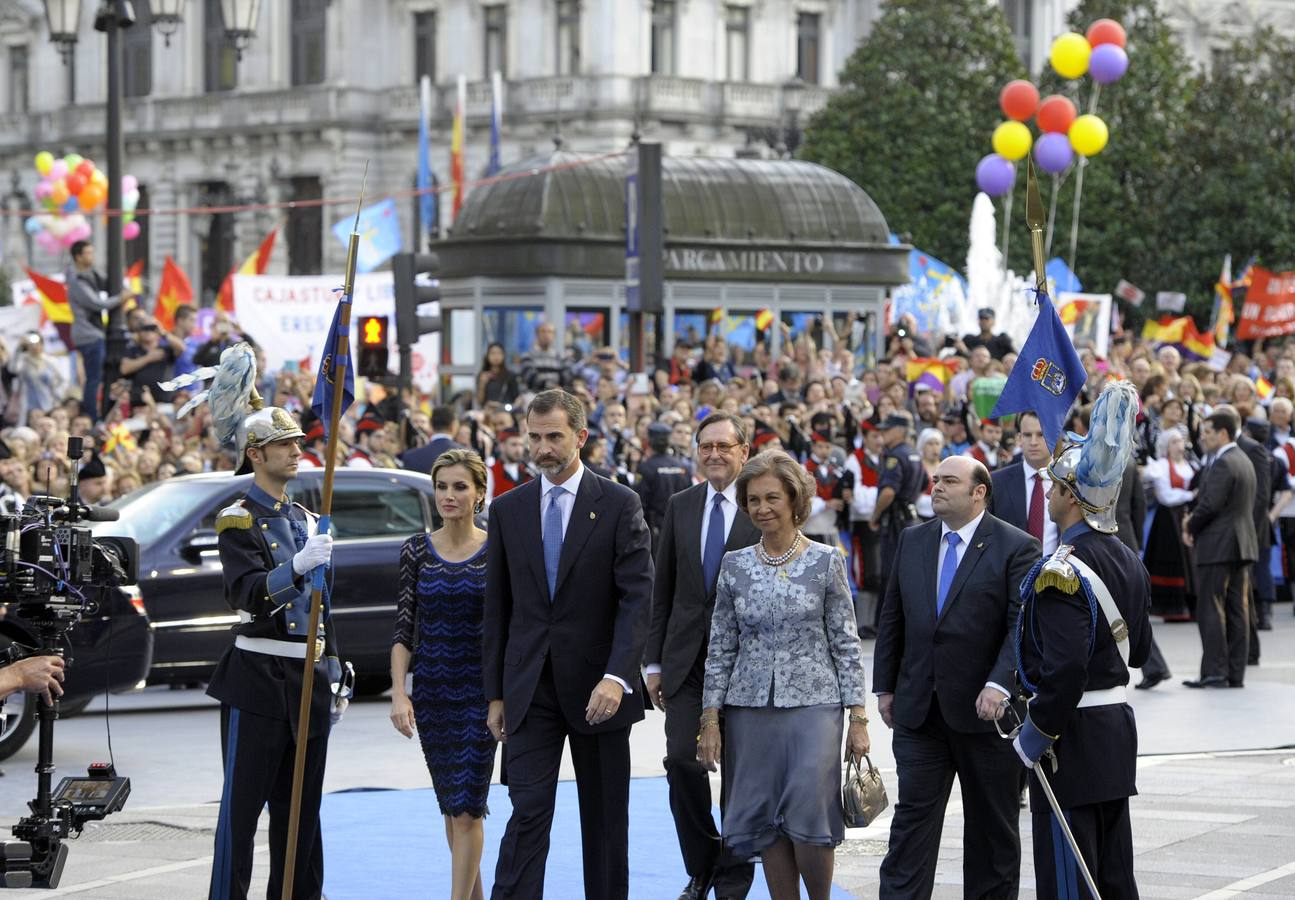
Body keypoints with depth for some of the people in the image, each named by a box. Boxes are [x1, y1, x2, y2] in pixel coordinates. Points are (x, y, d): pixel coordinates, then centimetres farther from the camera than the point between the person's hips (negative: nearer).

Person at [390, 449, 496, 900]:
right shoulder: (417, 550, 2)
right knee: (451, 805, 12)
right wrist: (398, 693, -8)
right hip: (431, 690, 3)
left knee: (466, 806, -10)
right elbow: (403, 629, 1)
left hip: (480, 689, -3)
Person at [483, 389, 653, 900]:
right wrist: (495, 694, 6)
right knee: (528, 811, -8)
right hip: (531, 690, 1)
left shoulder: (619, 505, -2)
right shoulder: (507, 510, 7)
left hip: (598, 689, -1)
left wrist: (617, 677, -22)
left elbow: (637, 598, -9)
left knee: (605, 819, 8)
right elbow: (497, 609, 10)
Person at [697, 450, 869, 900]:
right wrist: (710, 720, 4)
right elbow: (720, 647, 9)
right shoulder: (735, 565, 6)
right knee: (765, 821, 4)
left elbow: (846, 643, 1)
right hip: (751, 708, 3)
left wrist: (859, 718, -4)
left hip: (813, 704, -3)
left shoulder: (826, 561, 0)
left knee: (810, 816, -11)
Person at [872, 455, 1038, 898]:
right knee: (912, 818, -1)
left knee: (992, 825, 8)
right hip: (918, 709, 4)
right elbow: (892, 619, 14)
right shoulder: (912, 542, 9)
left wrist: (1000, 685, -24)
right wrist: (885, 686, 10)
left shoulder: (1016, 547, -6)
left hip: (983, 710, -3)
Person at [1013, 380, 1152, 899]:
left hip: (1074, 739, -9)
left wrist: (1036, 733, -17)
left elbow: (1065, 671, -26)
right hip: (1119, 728, 9)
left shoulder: (1063, 572, -20)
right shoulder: (1128, 561, 8)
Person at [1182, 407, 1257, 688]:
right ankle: (1236, 674, 9)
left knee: (1210, 610, -6)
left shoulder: (1223, 464, -15)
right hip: (1242, 545, 10)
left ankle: (1214, 672, -8)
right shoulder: (1244, 461, 16)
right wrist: (1194, 521, 9)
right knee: (1237, 610, 8)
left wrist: (1189, 528, -3)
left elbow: (1210, 505, -22)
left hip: (1218, 546, -10)